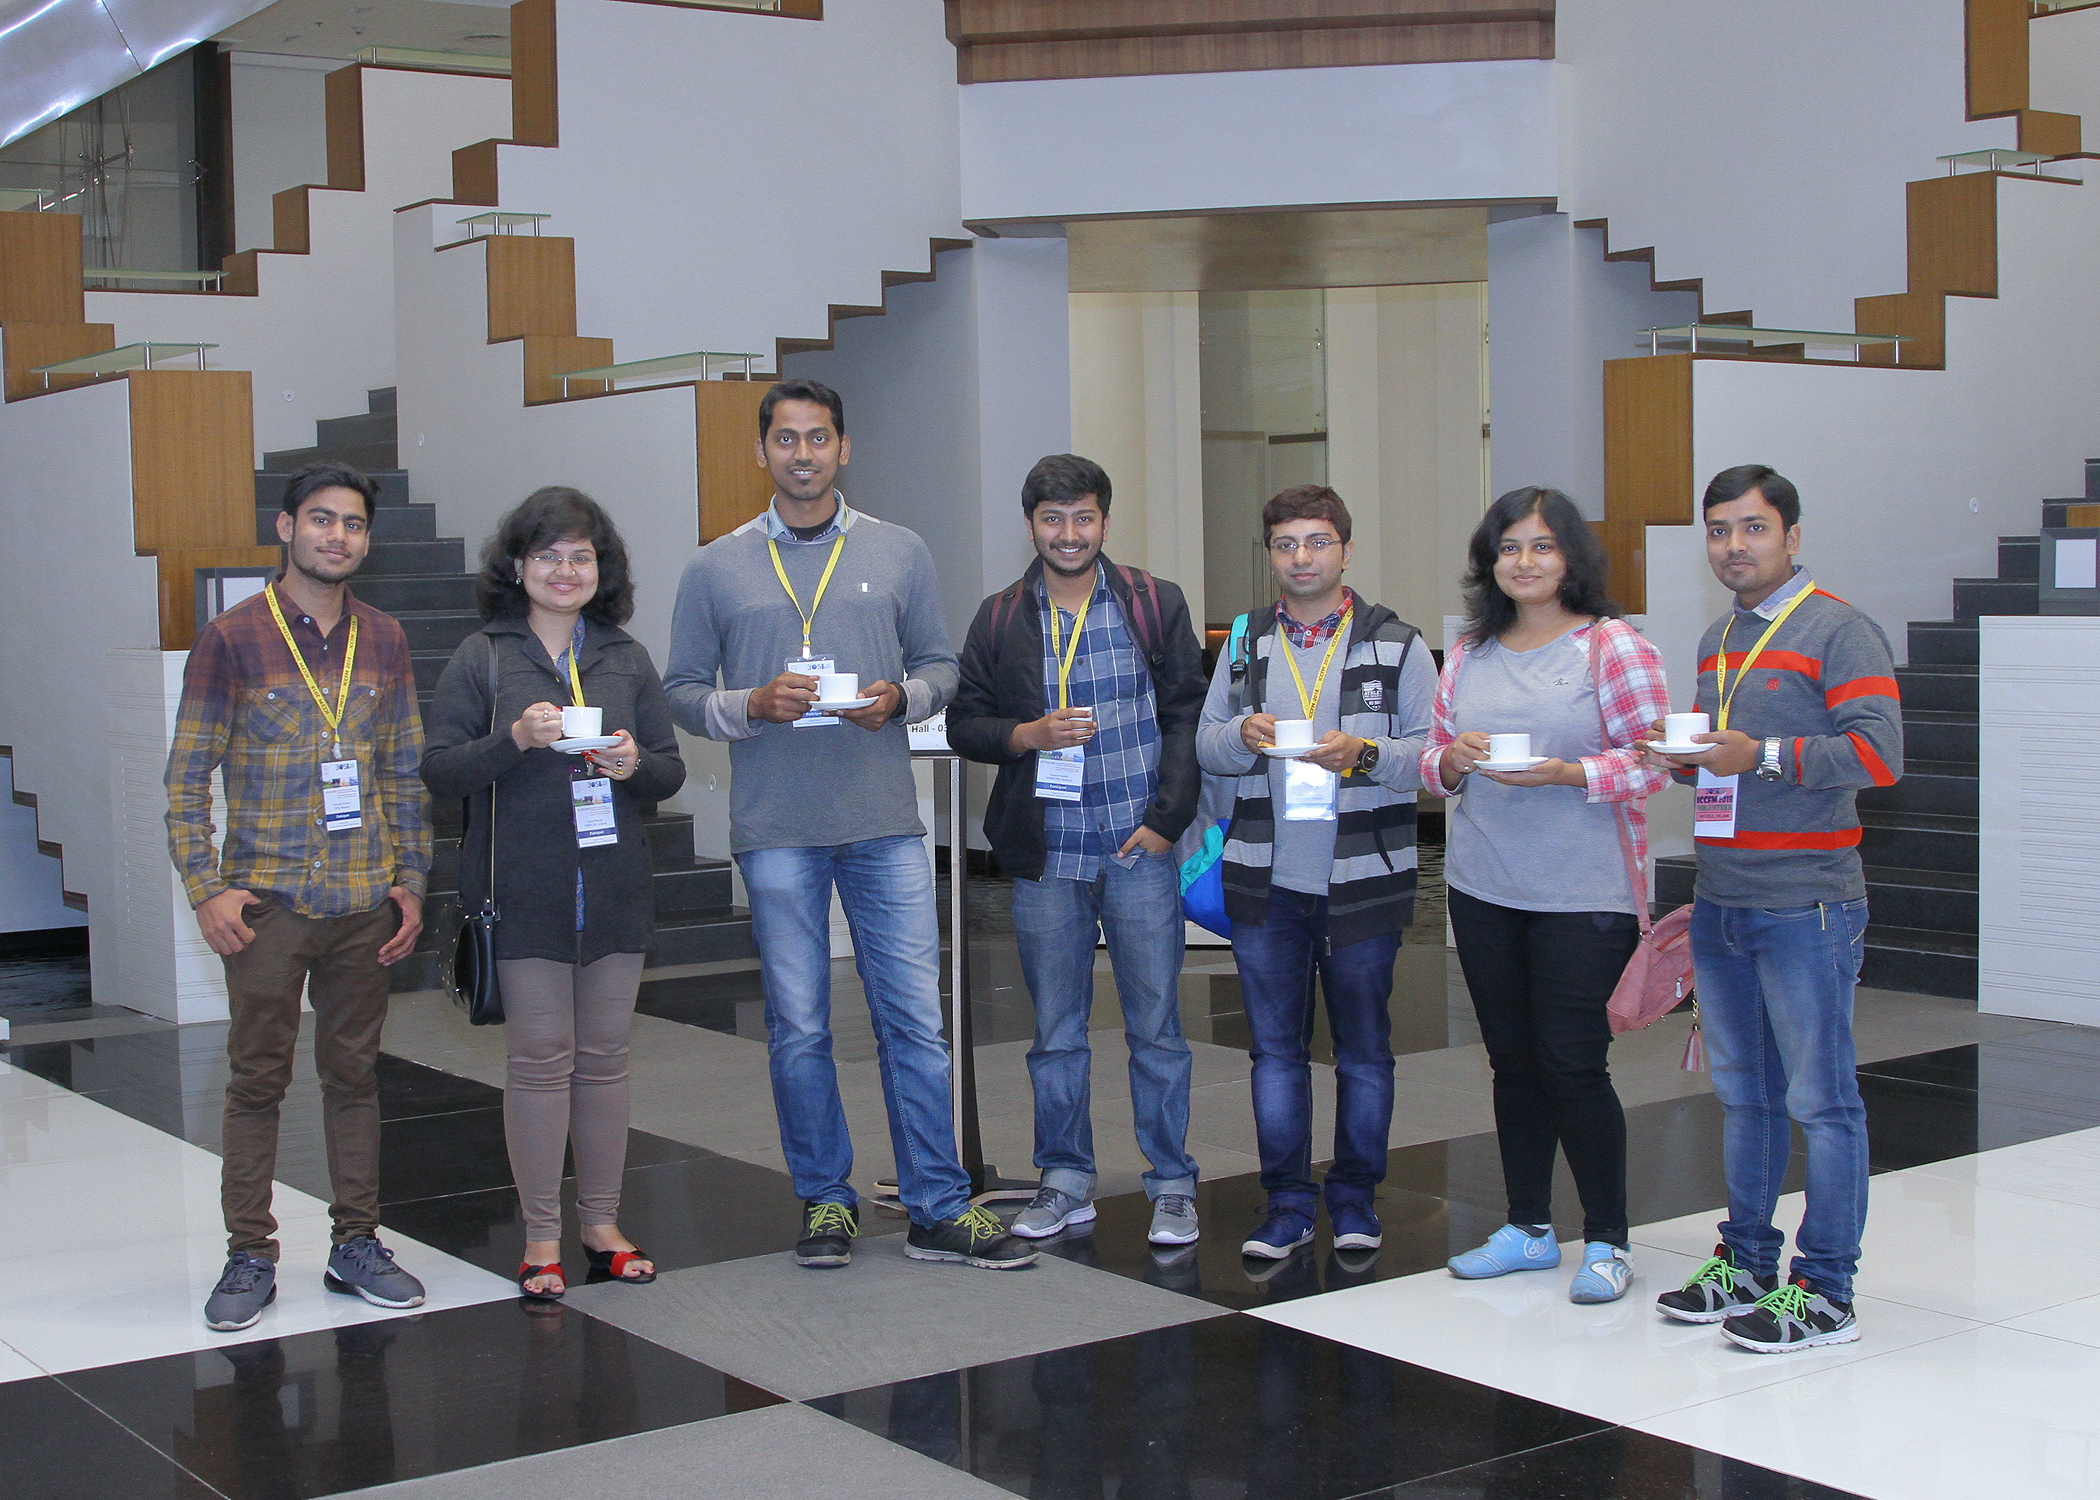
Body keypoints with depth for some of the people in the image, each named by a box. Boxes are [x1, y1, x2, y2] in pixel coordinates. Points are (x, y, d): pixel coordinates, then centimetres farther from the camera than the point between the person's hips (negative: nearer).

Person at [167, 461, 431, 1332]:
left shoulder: (384, 641, 9)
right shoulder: (230, 639, -2)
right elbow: (187, 778, -1)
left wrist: (410, 879, 7)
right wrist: (206, 889, -9)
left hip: (364, 902, 3)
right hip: (267, 901, -3)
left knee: (354, 1073, 10)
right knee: (256, 1079, 2)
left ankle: (357, 1243, 19)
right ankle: (249, 1256, 11)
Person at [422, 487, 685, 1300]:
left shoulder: (626, 659, 10)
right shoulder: (482, 658, 1)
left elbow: (672, 770, 11)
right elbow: (440, 768, -4)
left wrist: (636, 764, -11)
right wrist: (515, 739, -20)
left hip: (615, 890, 3)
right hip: (525, 892, -3)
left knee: (604, 1056, 8)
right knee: (541, 1059, -1)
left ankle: (602, 1222, 19)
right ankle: (541, 1238, 9)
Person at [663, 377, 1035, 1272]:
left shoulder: (899, 553, 8)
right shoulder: (716, 569, 6)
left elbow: (941, 665, 12)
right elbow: (682, 692, 6)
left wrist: (899, 697, -9)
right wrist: (753, 705, -12)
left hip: (885, 825, 0)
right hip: (776, 830, 0)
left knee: (915, 1018, 0)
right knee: (798, 1026, 6)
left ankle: (939, 1210, 9)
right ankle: (826, 1200, 20)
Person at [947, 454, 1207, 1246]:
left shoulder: (1156, 604, 3)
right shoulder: (1000, 618, 7)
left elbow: (1188, 715, 2)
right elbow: (963, 721, 9)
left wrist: (1166, 818, -6)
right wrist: (1028, 735, -10)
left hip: (1139, 851, -2)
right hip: (1045, 854, 2)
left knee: (1156, 1026, 2)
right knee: (1055, 1031, 9)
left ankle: (1172, 1184, 13)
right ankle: (1065, 1181, 21)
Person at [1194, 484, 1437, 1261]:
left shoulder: (1396, 643, 0)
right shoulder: (1245, 643, 11)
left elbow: (1434, 754, -4)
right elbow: (1205, 744, 11)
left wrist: (1364, 753, -21)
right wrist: (1244, 737, -10)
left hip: (1361, 880, -2)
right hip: (1266, 879, 3)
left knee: (1364, 1050, 8)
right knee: (1275, 1047, 7)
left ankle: (1355, 1197, 21)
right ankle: (1288, 1199, 17)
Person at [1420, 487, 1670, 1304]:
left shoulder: (1612, 645, -5)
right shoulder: (1468, 653, 12)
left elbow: (1651, 761, -9)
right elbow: (1434, 758, 16)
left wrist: (1564, 773, -22)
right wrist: (1453, 759, -7)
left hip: (1582, 893, -5)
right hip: (1482, 887, 5)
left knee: (1574, 1065, -5)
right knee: (1512, 1060, 12)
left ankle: (1607, 1242, 10)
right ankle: (1527, 1228, 25)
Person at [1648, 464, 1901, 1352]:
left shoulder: (1838, 631, -8)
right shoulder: (1717, 641, 17)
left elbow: (1879, 752, -17)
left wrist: (1760, 756, -21)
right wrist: (1685, 760, 5)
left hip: (1805, 908, -8)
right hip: (1719, 904, 8)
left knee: (1821, 1100, -2)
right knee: (1743, 1093, 15)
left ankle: (1823, 1291, 3)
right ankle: (1746, 1262, 25)